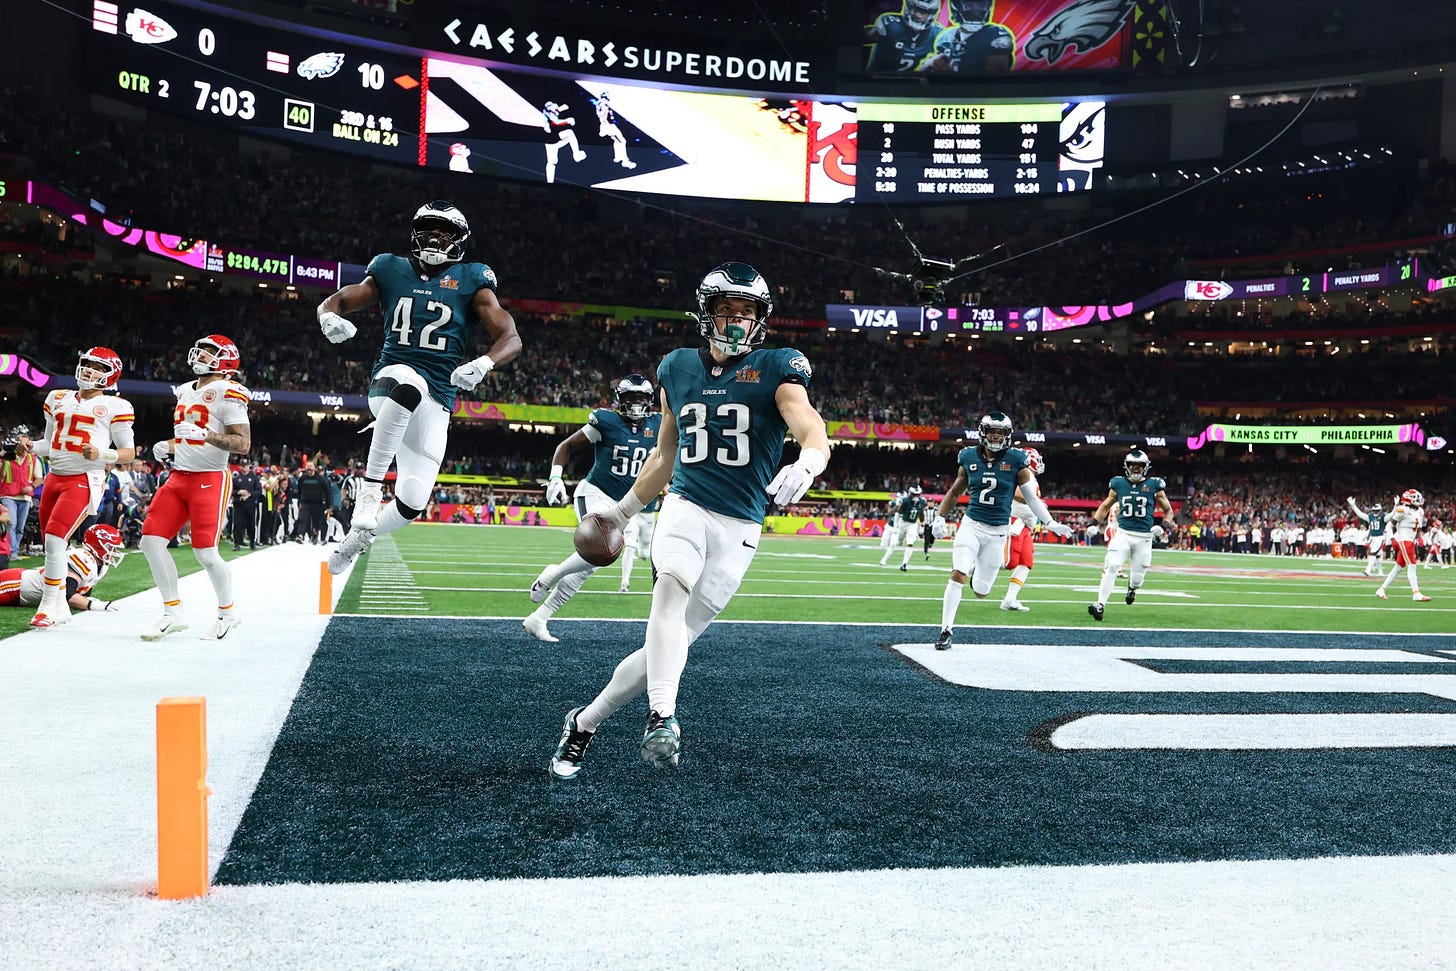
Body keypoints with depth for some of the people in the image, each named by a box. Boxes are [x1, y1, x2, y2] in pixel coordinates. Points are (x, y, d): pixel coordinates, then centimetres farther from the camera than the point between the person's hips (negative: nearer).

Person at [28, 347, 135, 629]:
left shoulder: (114, 407, -2)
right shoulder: (58, 399, 15)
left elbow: (129, 452, -1)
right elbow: (49, 444, 21)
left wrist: (101, 453, -18)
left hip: (84, 481, -6)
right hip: (54, 478, 6)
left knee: (55, 540, -16)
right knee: (51, 544, 10)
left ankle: (48, 606, -5)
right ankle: (60, 606, 24)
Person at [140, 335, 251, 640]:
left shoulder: (226, 394, -9)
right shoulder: (185, 391, 16)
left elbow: (243, 444, -16)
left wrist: (205, 434, -27)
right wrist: (168, 447, 9)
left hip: (211, 480, -8)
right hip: (178, 477, 8)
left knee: (205, 553, -7)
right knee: (151, 541, -2)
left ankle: (228, 612, 16)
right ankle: (173, 612, 9)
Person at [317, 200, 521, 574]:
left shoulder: (471, 281, 5)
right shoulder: (391, 271, 10)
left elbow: (512, 339, -2)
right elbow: (333, 301, 12)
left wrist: (483, 364, -25)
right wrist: (329, 318, -14)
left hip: (436, 403, 1)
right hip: (390, 379, -1)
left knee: (412, 503, -7)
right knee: (411, 382, -41)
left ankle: (359, 536, 27)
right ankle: (370, 487, -30)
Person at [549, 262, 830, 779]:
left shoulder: (775, 369, -1)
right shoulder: (678, 368, 11)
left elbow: (815, 434, -18)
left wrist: (805, 465, -42)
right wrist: (623, 511, 26)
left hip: (739, 527, -1)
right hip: (685, 507, 2)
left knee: (669, 645, -2)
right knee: (672, 583, -33)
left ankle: (585, 723, 16)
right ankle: (662, 717, -35)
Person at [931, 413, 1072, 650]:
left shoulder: (1016, 460, -4)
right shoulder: (969, 457, 1)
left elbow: (1031, 497, 2)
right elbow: (955, 492, 15)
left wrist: (1051, 523, -4)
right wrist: (941, 518, 9)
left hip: (998, 531, 0)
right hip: (971, 524, 0)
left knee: (980, 592, 4)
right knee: (958, 575, -17)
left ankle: (977, 571, 41)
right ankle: (946, 630, -6)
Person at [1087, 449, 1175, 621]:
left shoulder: (1154, 485, 0)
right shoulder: (1118, 484, 5)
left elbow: (1168, 510, 9)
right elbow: (1105, 506, 18)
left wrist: (1166, 525, -10)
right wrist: (1094, 522, 4)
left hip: (1144, 537, 0)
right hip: (1123, 534, 0)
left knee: (1137, 577, 6)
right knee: (1111, 567, -18)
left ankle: (1132, 588, 44)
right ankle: (1100, 605, -18)